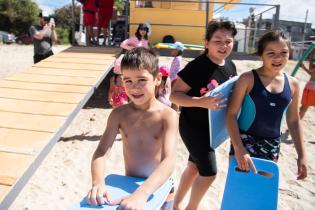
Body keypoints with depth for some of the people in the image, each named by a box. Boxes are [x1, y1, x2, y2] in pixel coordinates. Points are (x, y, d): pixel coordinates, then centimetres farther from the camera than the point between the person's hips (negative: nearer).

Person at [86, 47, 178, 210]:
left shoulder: (168, 116, -19)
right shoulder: (119, 114, -9)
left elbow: (169, 160, -30)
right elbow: (101, 152, -15)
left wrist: (141, 194, -45)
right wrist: (97, 183, -35)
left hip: (158, 189, -2)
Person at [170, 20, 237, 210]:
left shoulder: (230, 66, 0)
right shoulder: (197, 66, -23)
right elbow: (174, 94, -23)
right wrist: (201, 102, -36)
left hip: (212, 127, 7)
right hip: (193, 127, -7)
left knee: (195, 166, 19)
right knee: (209, 172, -2)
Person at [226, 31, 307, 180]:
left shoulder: (293, 84, 2)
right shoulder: (248, 79, -12)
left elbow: (293, 121, 11)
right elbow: (231, 114, -13)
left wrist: (301, 155, 9)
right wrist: (238, 149, -22)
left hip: (273, 145, 5)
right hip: (245, 141, -4)